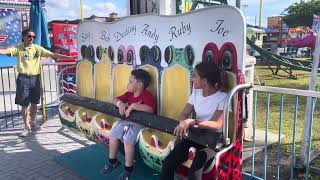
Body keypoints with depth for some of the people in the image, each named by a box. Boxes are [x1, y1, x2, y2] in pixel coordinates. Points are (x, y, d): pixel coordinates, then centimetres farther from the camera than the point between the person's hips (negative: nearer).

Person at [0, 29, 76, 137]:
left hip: (35, 78, 2)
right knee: (24, 104, 1)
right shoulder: (18, 48, 0)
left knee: (34, 103, 12)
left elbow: (53, 55, 2)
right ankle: (27, 127, 14)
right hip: (23, 79, -2)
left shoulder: (37, 48, 6)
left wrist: (70, 57, -4)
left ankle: (33, 122, 33)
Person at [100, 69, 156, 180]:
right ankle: (113, 161, 21)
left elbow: (150, 109, -37)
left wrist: (133, 105, -33)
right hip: (128, 120, 8)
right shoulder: (129, 94, 7)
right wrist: (120, 104, -10)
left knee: (128, 140, -25)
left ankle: (128, 169, -4)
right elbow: (116, 100, 15)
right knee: (113, 135, 0)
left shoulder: (147, 95, -19)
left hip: (140, 123, -8)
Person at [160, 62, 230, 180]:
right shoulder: (196, 92, 7)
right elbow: (184, 115, 5)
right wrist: (183, 124, -19)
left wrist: (192, 122, -36)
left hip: (213, 139, -5)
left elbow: (217, 125, -24)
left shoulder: (223, 97, -13)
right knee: (168, 163, -15)